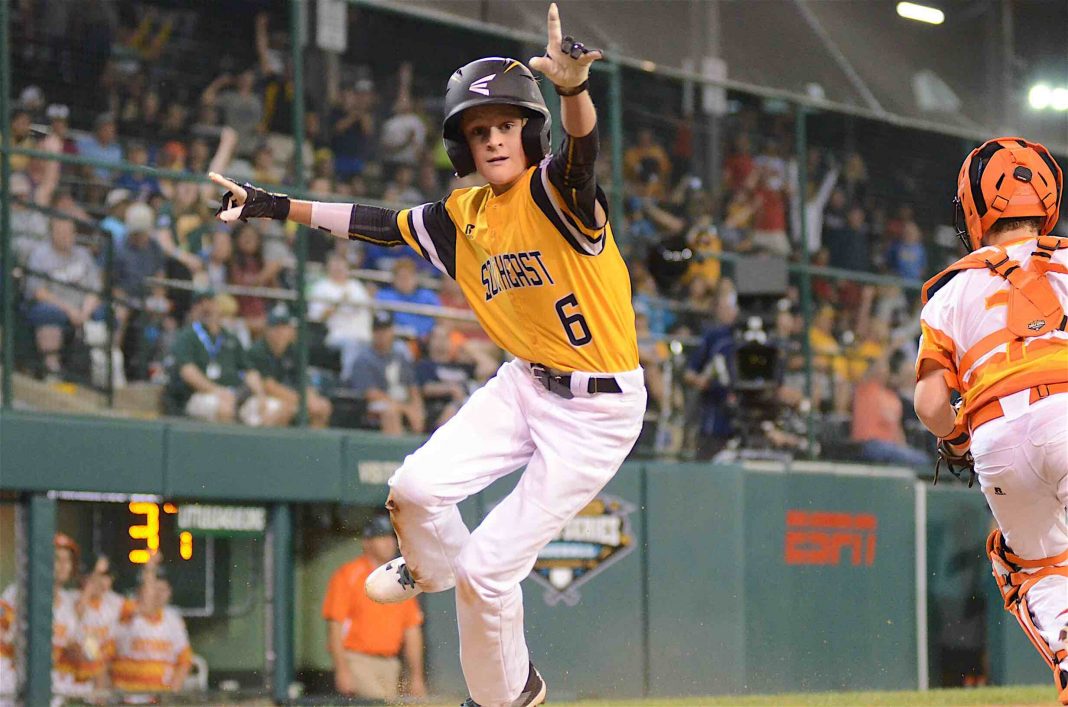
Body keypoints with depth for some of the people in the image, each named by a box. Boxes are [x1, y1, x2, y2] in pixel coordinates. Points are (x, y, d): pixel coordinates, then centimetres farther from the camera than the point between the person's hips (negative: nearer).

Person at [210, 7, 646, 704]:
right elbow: (383, 223, 15)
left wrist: (574, 86, -62)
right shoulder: (462, 217, 3)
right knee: (417, 489, -7)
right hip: (526, 385, 6)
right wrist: (276, 206, 14)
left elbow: (581, 146, -40)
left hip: (600, 410, -6)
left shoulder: (555, 194, -18)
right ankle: (433, 568, 29)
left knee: (486, 570, -8)